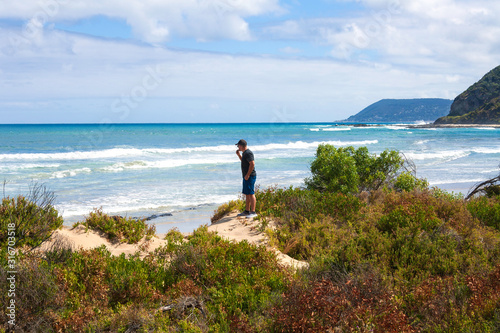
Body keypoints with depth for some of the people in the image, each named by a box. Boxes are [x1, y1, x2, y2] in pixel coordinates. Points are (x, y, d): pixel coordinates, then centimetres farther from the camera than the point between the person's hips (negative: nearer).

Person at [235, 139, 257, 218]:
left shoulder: (248, 153, -16)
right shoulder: (245, 152, 16)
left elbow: (252, 164, -23)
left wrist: (247, 175, -22)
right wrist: (239, 155, 19)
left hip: (250, 176, -11)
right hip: (246, 176, 11)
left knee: (251, 194, -10)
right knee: (247, 194, 14)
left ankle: (253, 212, -10)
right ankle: (247, 211, 20)